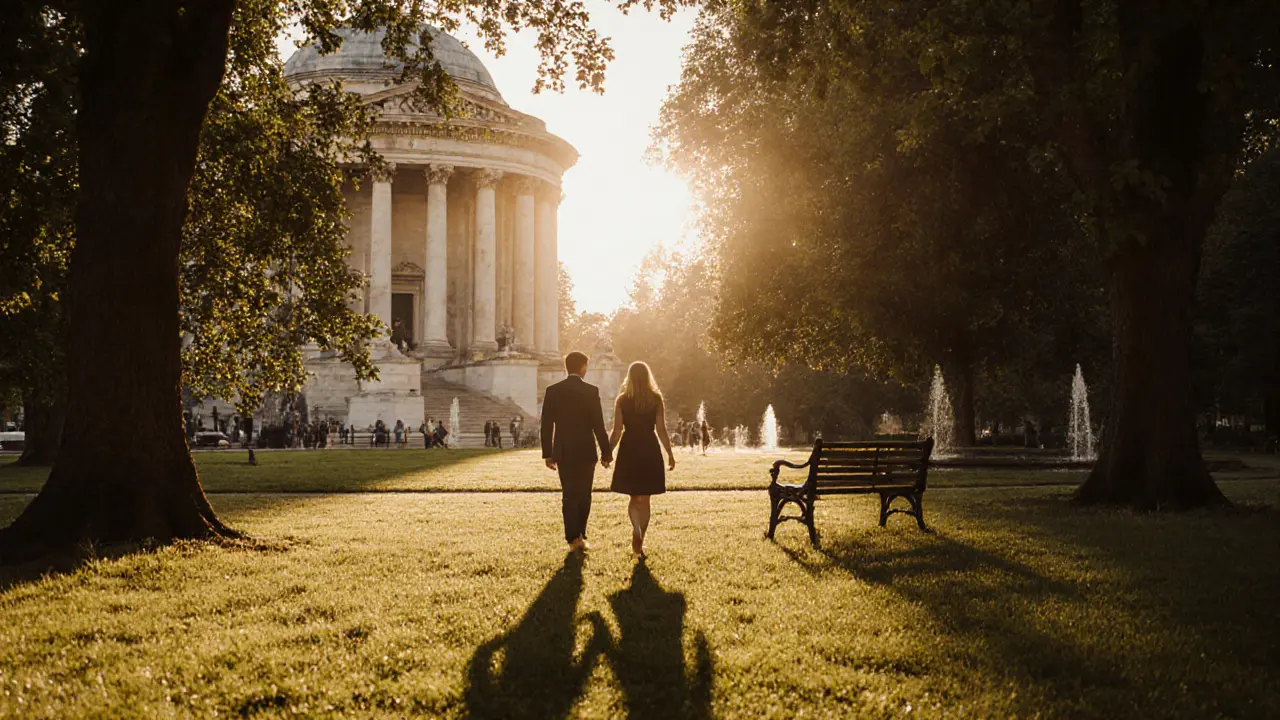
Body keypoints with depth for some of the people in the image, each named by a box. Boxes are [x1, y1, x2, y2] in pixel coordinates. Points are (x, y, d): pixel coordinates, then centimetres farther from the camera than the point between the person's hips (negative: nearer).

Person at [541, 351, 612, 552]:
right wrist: (606, 452, -2)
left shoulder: (553, 391, 0)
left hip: (563, 452, 2)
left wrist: (547, 453, 7)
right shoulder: (591, 391, -8)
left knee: (569, 496, 6)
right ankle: (580, 535, 17)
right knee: (584, 495, 13)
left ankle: (573, 538, -3)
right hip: (585, 451, -2)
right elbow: (598, 425, -9)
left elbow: (546, 425, 1)